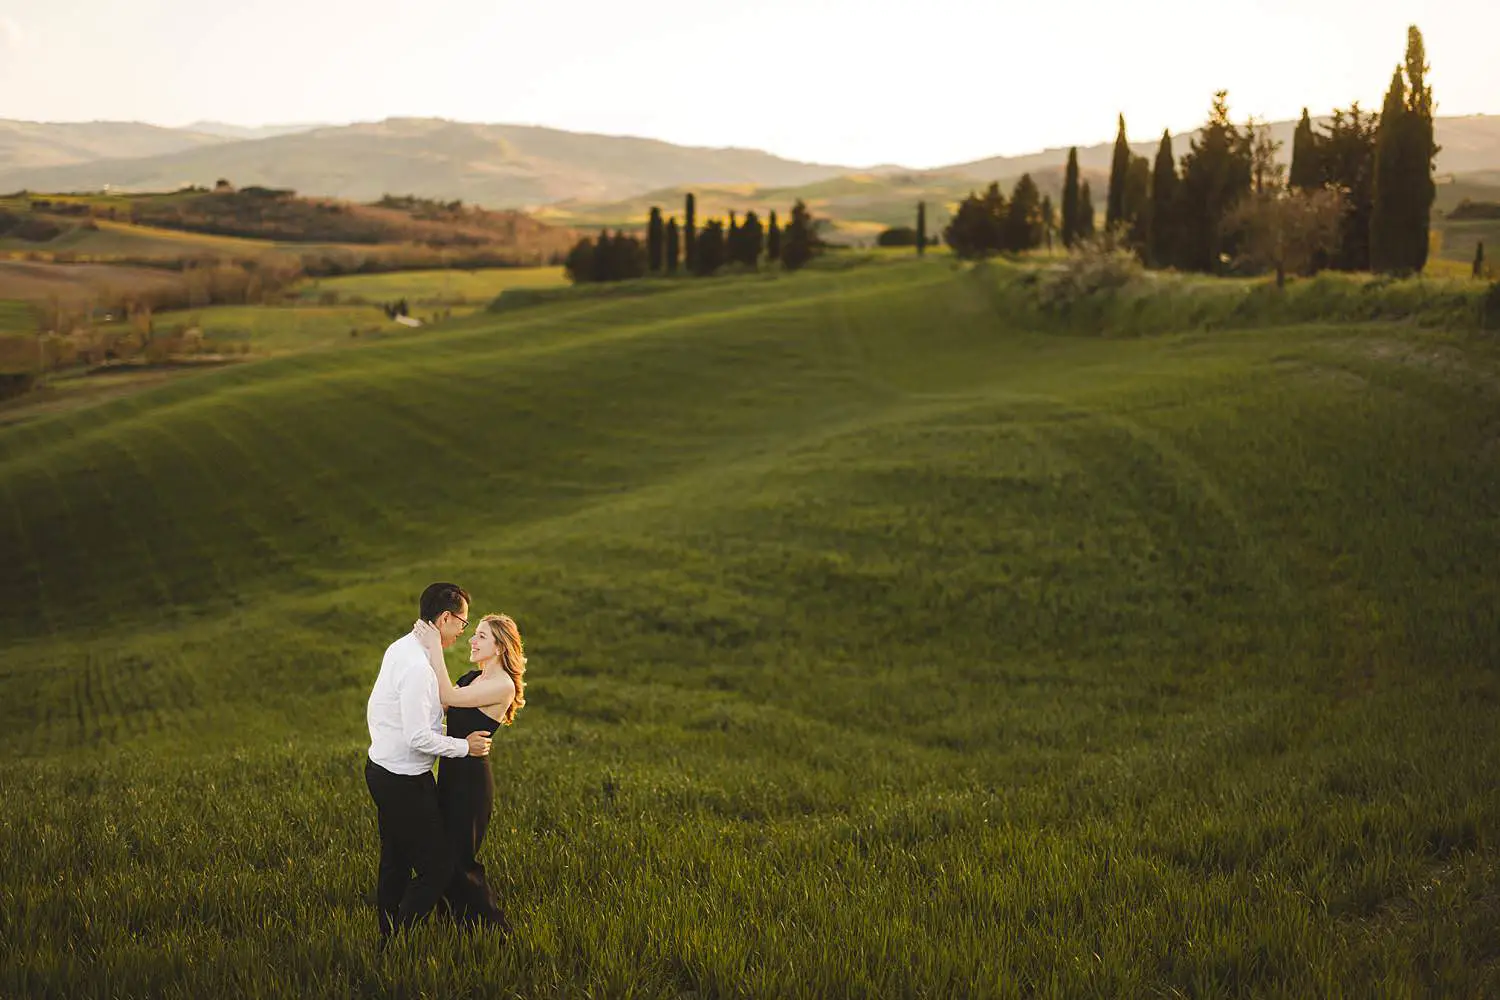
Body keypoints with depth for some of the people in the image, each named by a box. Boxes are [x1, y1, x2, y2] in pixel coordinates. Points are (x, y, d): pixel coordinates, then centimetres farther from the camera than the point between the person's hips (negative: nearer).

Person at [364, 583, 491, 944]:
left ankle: (387, 940, 31)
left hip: (381, 768, 10)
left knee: (395, 863, 20)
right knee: (437, 866, -4)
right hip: (403, 780, -10)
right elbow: (419, 738, -27)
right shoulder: (417, 666, -26)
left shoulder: (400, 648, 5)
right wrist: (465, 746, -14)